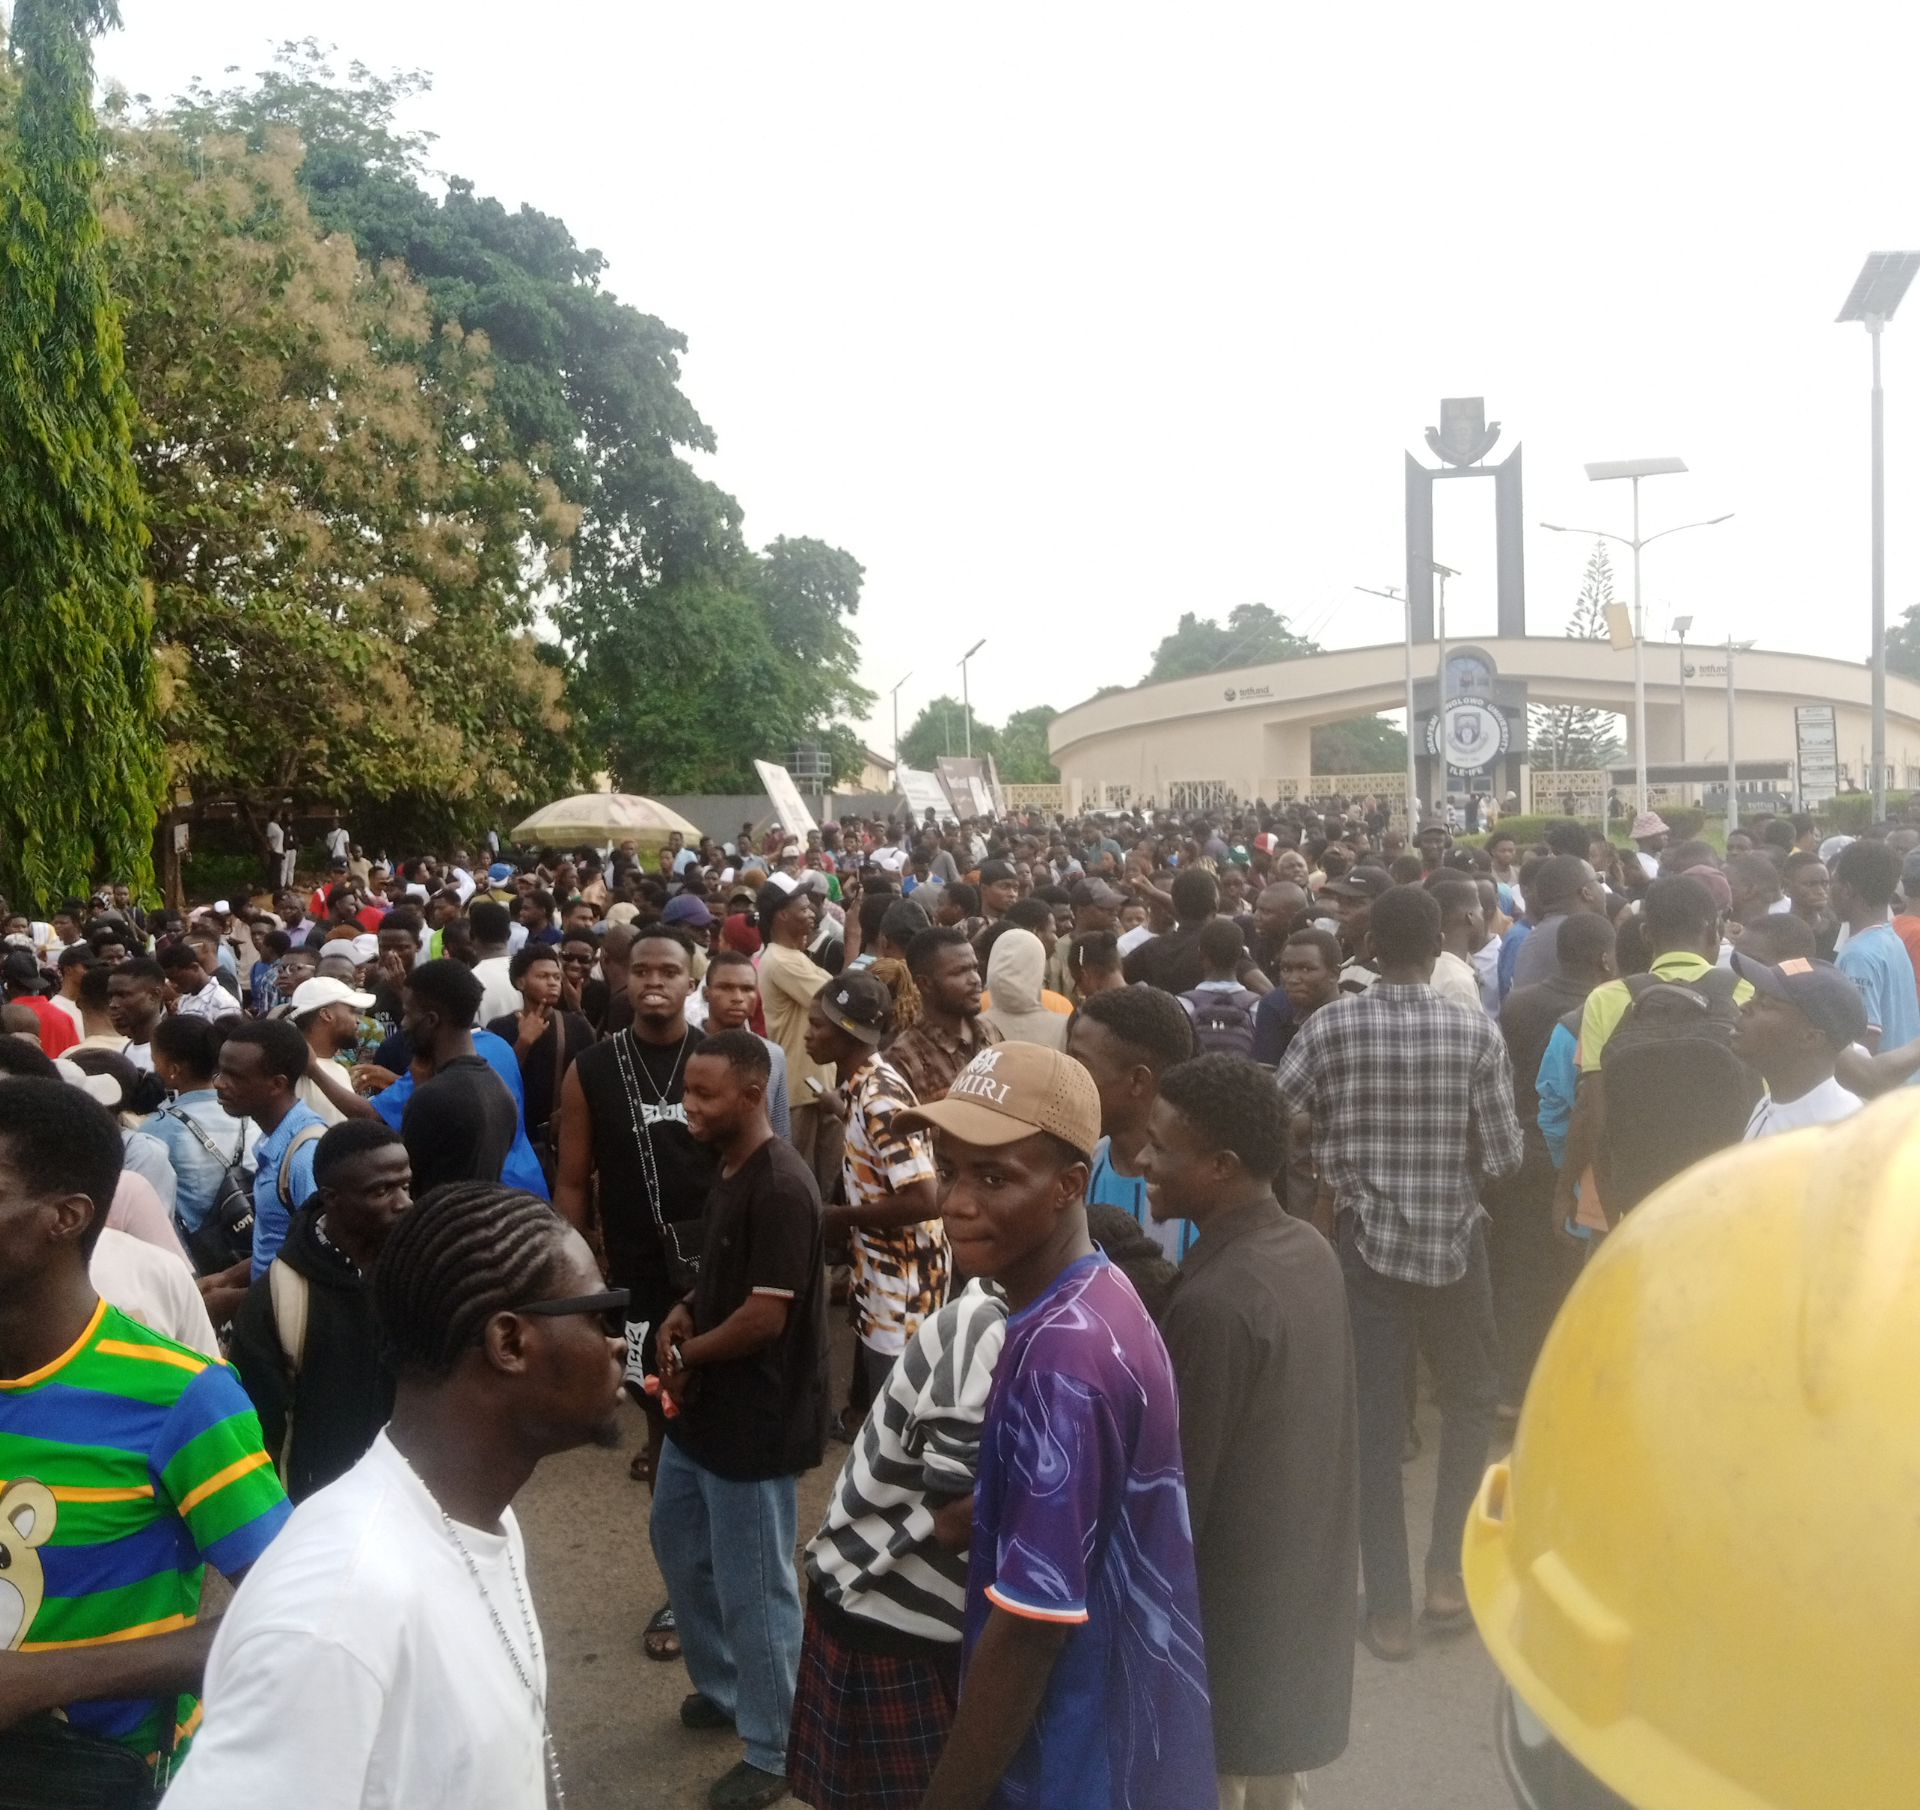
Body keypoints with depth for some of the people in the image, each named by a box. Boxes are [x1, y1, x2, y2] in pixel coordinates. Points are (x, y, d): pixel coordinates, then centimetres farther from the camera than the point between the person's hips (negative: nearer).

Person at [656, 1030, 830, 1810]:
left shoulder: (781, 1189, -25)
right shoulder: (728, 1171, 5)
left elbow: (764, 1316, -25)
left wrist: (686, 1353, -10)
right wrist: (683, 1313, 0)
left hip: (754, 1420, -10)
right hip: (703, 1405, 10)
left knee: (752, 1588, 5)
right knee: (678, 1544, 24)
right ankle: (720, 1687, 45)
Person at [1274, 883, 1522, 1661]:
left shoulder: (1330, 1027, -8)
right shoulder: (1475, 1031, -10)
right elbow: (1504, 1155, -9)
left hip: (1365, 1241, 0)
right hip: (1453, 1243, 0)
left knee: (1374, 1422, 7)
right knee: (1470, 1398, 23)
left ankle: (1390, 1609, 14)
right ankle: (1447, 1567, 20)